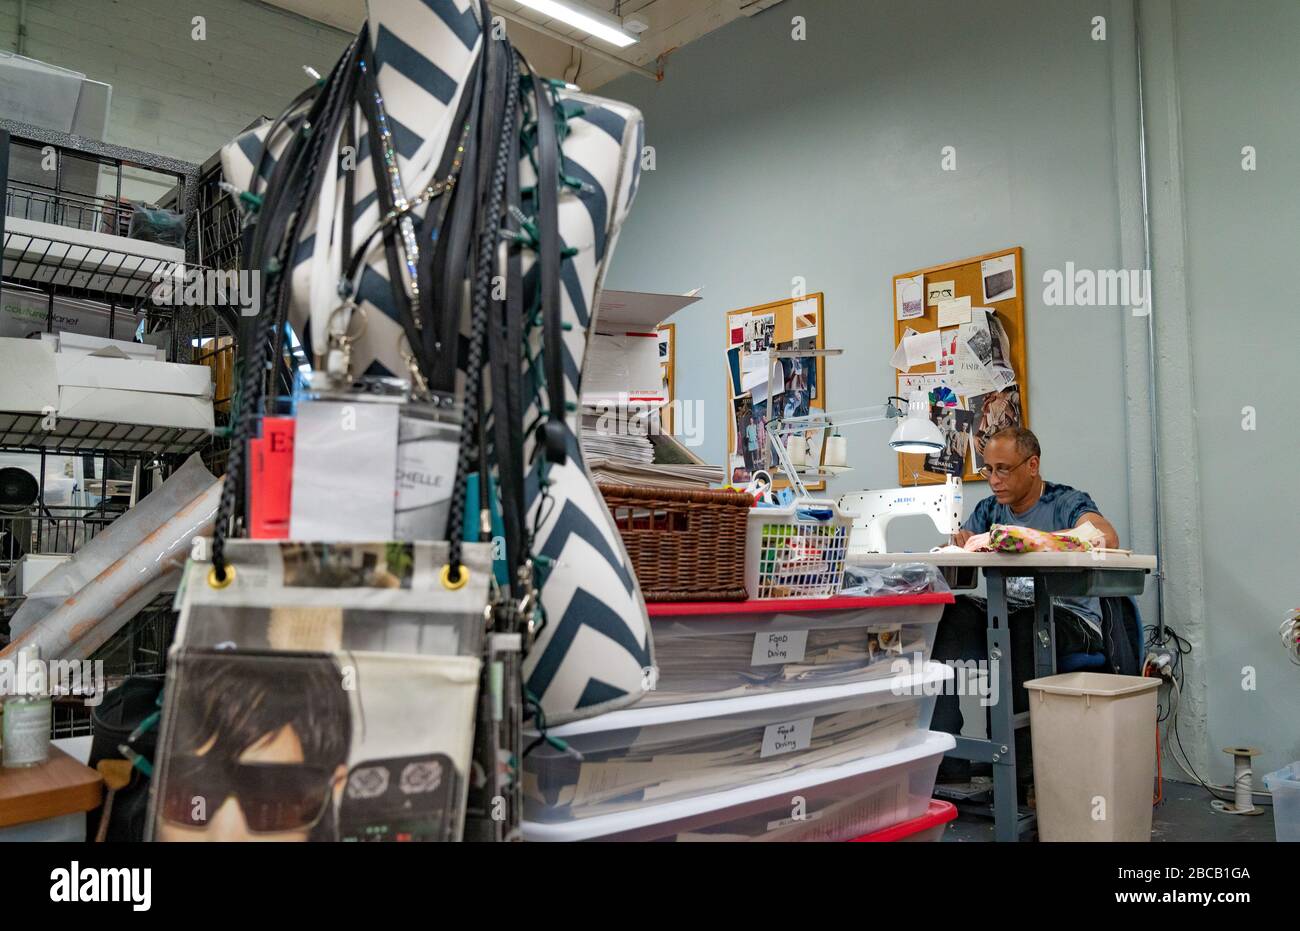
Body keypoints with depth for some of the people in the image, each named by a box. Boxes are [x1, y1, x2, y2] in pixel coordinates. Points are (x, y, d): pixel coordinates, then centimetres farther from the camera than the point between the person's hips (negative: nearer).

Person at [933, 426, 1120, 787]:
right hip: (1010, 617, 5)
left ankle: (1014, 763, -26)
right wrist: (962, 543, -18)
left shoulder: (1068, 502, -3)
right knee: (952, 613, -24)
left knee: (1025, 622, -38)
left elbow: (1107, 537, -25)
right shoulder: (990, 509, 14)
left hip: (1071, 620, -5)